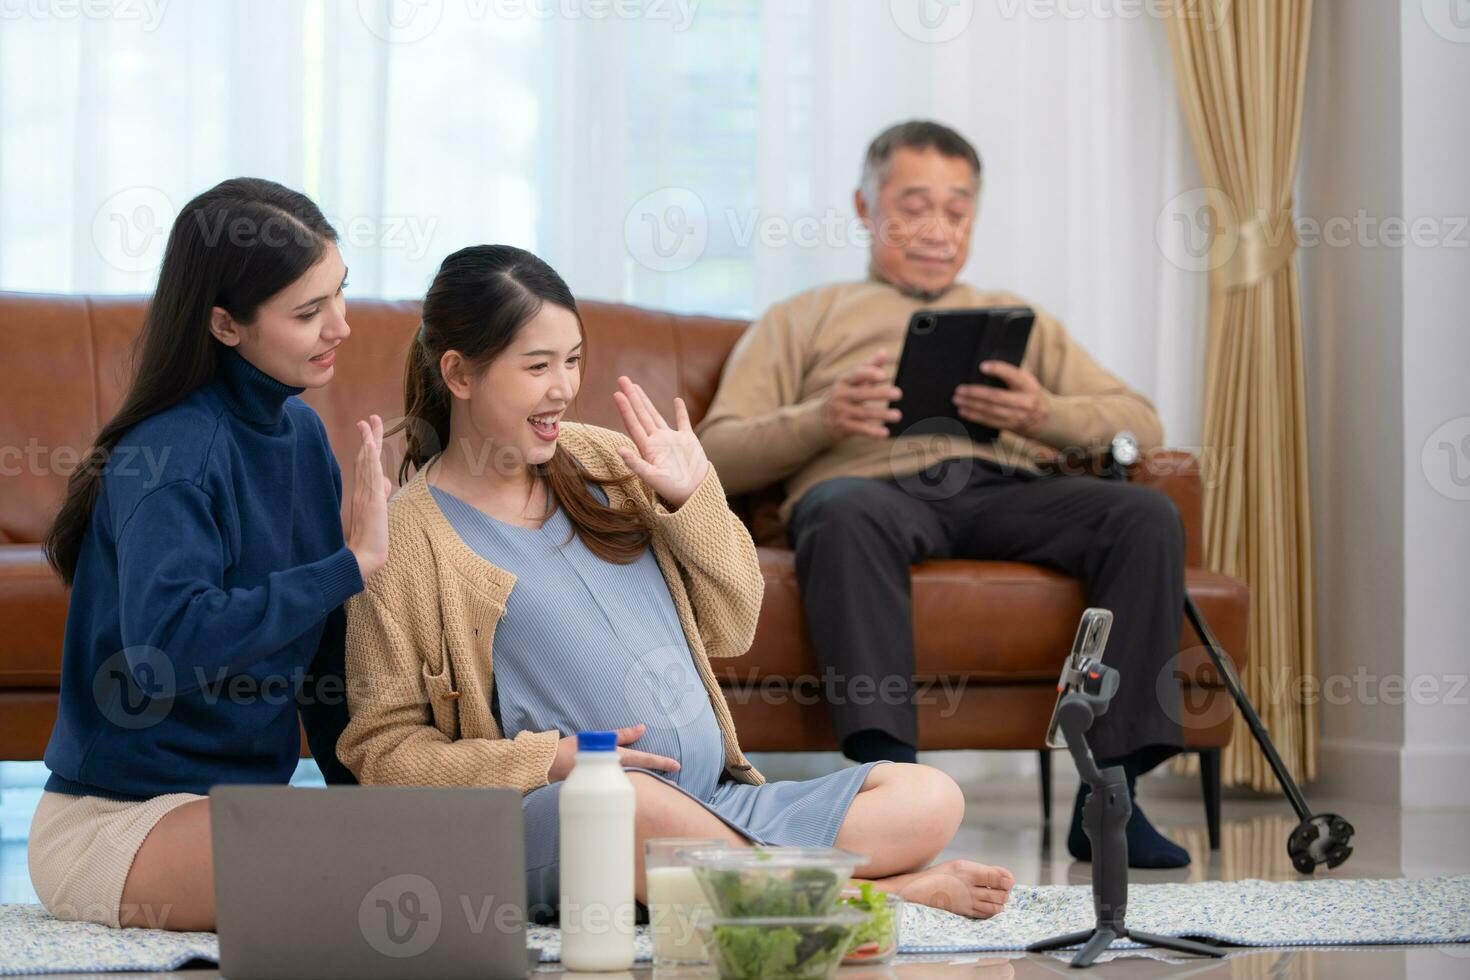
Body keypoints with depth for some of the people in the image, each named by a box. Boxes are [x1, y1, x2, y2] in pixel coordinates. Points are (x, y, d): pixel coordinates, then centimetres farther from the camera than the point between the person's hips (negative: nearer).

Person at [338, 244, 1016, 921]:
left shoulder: (604, 461, 14)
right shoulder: (408, 539, -1)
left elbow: (730, 629, 17)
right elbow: (383, 750, -3)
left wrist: (693, 499, 2)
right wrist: (552, 758, -15)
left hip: (716, 801, 6)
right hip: (551, 816, -5)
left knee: (930, 799, -11)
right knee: (636, 800, -40)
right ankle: (889, 891, -23)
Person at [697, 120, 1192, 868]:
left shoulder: (1016, 319, 35)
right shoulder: (802, 320, 28)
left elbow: (1141, 423, 21)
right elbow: (717, 455, 13)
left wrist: (1046, 414, -3)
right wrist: (821, 420, -7)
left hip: (1001, 490, 3)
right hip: (874, 488, -2)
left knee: (1148, 515, -27)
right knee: (846, 514, -40)